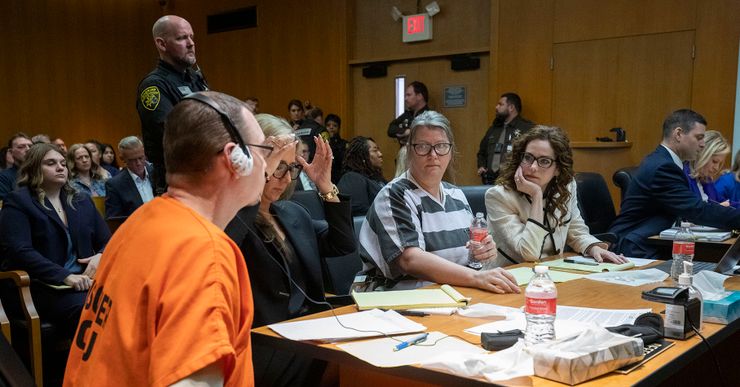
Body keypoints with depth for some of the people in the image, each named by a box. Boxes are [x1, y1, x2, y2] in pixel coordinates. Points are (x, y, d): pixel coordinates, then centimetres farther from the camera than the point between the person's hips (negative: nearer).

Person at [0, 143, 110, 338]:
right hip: (44, 286, -5)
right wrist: (65, 276, -18)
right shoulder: (18, 201, 5)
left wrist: (101, 256, -4)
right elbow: (19, 250, -9)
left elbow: (108, 241, 21)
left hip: (86, 281, 5)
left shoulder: (83, 201, 21)